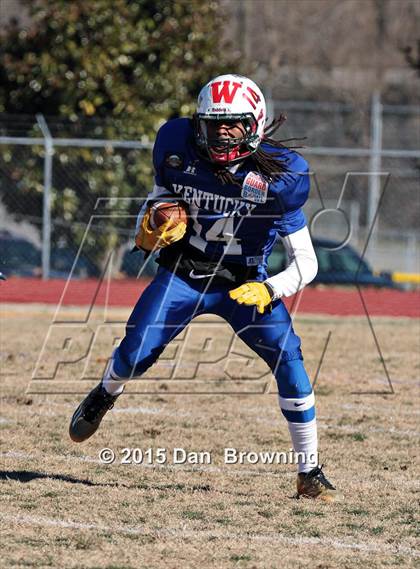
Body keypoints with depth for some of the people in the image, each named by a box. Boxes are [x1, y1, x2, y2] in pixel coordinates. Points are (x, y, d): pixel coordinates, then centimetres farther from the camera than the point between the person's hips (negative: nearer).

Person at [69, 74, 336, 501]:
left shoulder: (277, 178, -20)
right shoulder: (179, 153, -13)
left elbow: (306, 263, -14)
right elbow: (155, 206, 6)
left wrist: (268, 291, -32)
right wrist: (150, 231, -18)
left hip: (243, 284, -1)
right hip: (182, 273, 2)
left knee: (288, 359, -21)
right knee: (135, 352, -13)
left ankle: (310, 474, -8)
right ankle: (104, 396, 28)